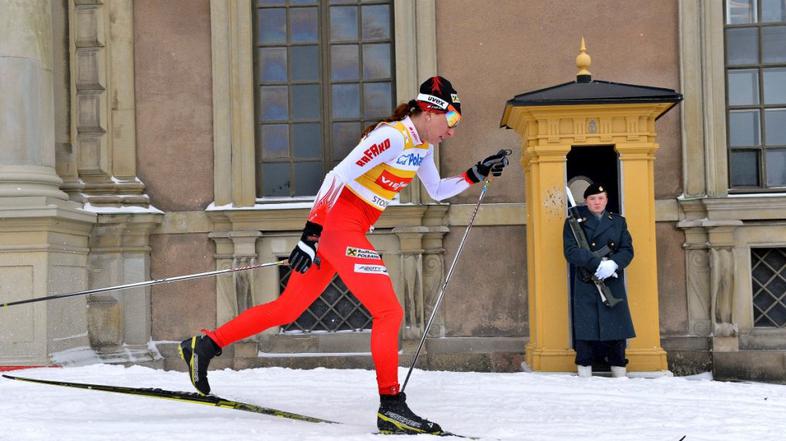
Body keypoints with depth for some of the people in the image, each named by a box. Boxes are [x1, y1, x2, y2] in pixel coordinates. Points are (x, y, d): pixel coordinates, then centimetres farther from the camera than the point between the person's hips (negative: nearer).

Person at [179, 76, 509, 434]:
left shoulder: (422, 146, 13)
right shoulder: (393, 136, -16)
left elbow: (437, 191, 28)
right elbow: (339, 176, -22)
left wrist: (475, 174, 14)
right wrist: (311, 232, -26)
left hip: (347, 231, 10)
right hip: (337, 226, -10)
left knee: (288, 309, 13)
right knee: (389, 311, -11)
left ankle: (205, 345, 18)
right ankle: (391, 406, -9)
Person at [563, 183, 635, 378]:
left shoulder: (618, 222, 14)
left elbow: (627, 250, 6)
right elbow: (571, 251, -8)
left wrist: (613, 264, -16)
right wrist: (598, 264, -20)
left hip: (613, 283, 3)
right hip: (585, 284, -3)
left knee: (616, 326, 2)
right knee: (585, 328, -5)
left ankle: (619, 375, 9)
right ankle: (584, 376, 1)